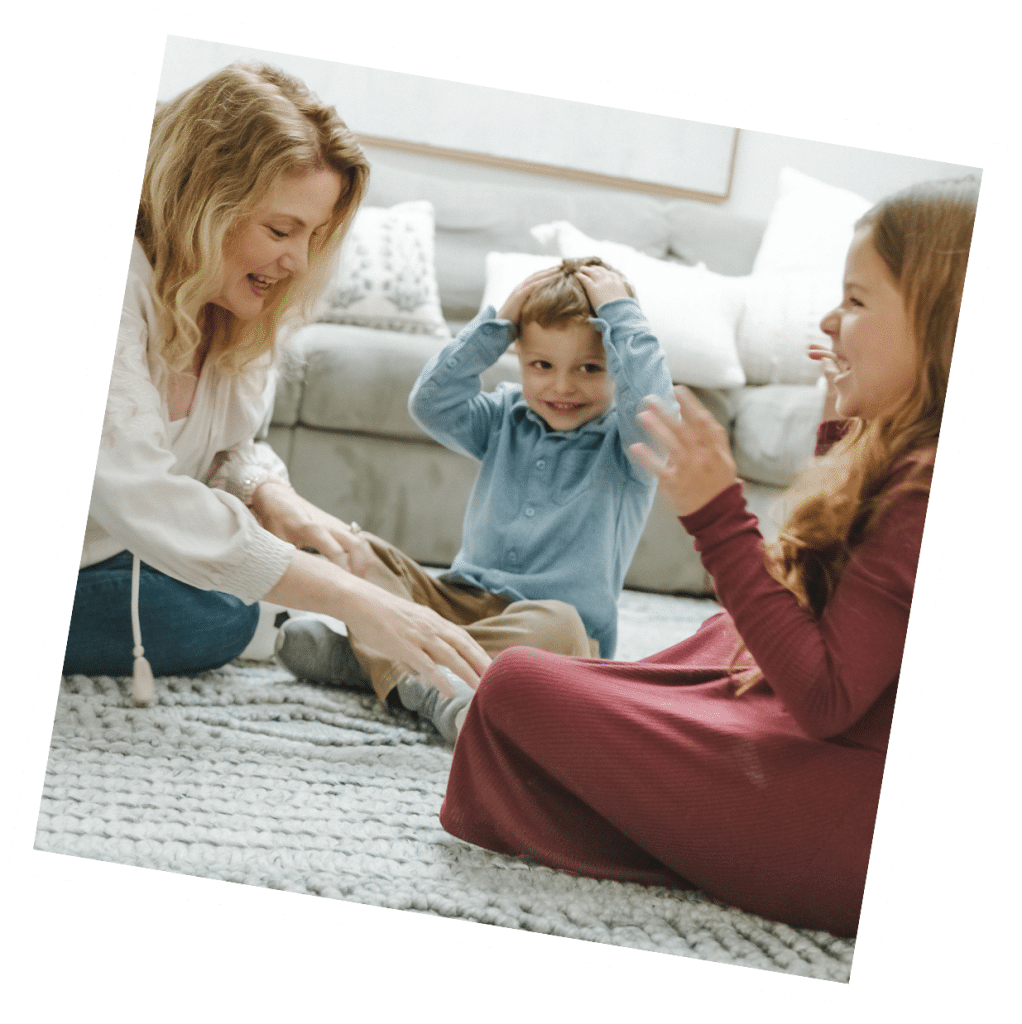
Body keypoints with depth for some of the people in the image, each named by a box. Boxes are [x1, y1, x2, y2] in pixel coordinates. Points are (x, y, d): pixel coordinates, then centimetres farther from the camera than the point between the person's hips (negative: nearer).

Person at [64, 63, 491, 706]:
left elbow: (228, 449, 5)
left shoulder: (243, 306, -2)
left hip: (114, 546, 8)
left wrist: (272, 497, -21)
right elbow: (137, 492, -37)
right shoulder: (114, 278, -29)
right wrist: (350, 600, -40)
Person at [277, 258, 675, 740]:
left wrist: (621, 313, -16)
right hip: (461, 598, 5)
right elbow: (430, 403, -1)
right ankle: (427, 687, -36)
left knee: (558, 626, -40)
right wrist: (496, 322, -4)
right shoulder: (506, 419, 13)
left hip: (542, 617, -5)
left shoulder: (625, 445, -2)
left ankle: (371, 654, -41)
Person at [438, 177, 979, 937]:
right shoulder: (905, 457, 10)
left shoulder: (931, 490, -21)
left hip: (851, 833, -11)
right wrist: (843, 436, 22)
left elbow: (824, 698, -23)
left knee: (518, 684, -13)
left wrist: (720, 518, -23)